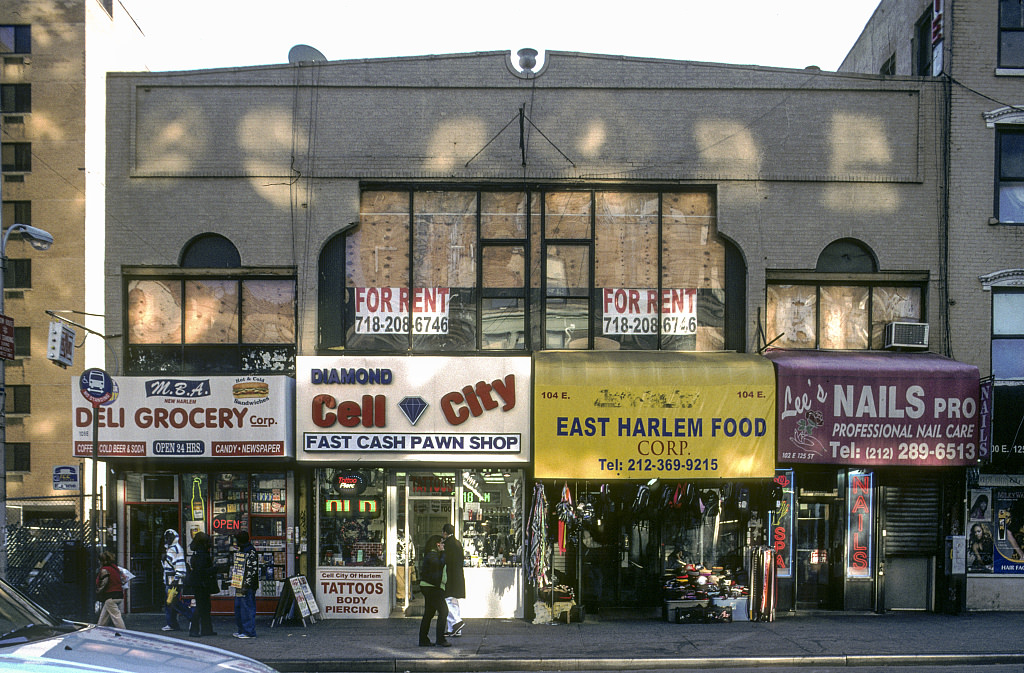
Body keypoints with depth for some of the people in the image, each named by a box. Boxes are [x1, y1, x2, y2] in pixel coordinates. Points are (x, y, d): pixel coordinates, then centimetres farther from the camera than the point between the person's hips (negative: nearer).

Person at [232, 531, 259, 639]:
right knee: (238, 607, 13)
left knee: (247, 607, -8)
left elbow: (252, 570, -17)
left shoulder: (251, 552, -13)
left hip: (248, 586, -10)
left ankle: (249, 632, -5)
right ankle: (241, 630, 21)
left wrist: (246, 585, -20)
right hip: (239, 585, 10)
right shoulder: (240, 551, 17)